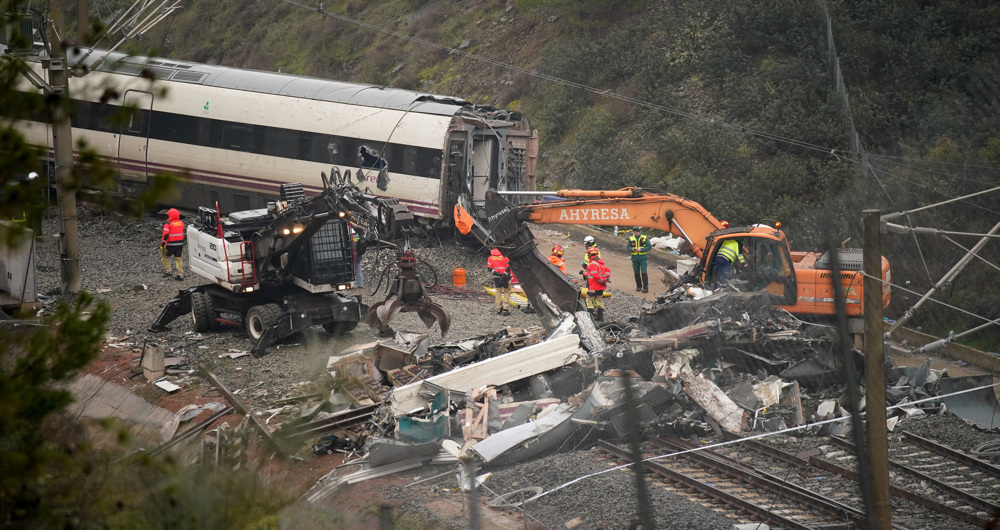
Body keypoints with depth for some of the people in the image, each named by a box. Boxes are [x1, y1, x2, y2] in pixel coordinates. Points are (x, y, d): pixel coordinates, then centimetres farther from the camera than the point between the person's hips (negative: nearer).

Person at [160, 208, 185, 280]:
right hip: (180, 244, 5)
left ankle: (168, 271, 7)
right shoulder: (181, 223, 4)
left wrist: (162, 244, -12)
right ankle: (180, 275, 8)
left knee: (164, 256, 14)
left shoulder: (168, 224, -14)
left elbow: (165, 235, -17)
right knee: (179, 258, 12)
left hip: (171, 244, -5)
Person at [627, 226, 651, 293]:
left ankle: (645, 287, -11)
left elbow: (649, 246, -5)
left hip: (643, 258, -4)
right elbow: (628, 247, 8)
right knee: (636, 273, 9)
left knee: (643, 273, -11)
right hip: (635, 258, 4)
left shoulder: (644, 238, -3)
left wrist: (641, 250, -17)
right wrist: (632, 249, -15)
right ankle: (639, 286, 21)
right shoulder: (631, 238, 6)